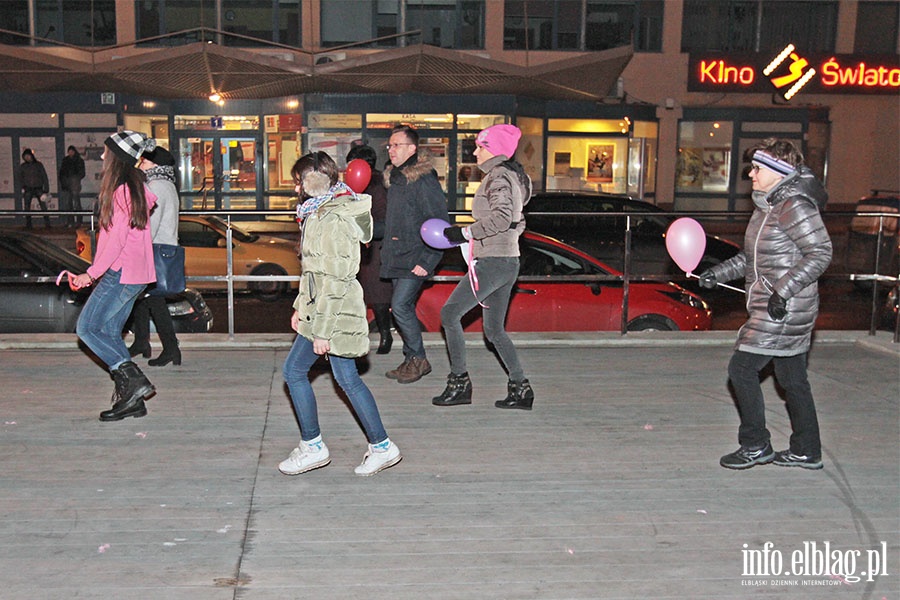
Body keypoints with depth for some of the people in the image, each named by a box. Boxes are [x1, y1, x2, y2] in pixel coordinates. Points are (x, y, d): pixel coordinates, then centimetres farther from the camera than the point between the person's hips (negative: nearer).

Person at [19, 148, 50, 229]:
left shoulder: (39, 164, 3)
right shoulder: (22, 166, 8)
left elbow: (44, 177, 3)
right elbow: (20, 178, 15)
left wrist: (46, 189, -3)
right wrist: (23, 186, -1)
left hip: (38, 189, -2)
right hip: (28, 189, 2)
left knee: (44, 207, -8)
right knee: (27, 208, -1)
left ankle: (47, 224, -5)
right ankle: (28, 225, 5)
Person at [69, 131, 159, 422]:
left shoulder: (122, 191, -15)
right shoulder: (137, 187, 13)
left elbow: (117, 239, -20)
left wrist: (91, 273, -16)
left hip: (121, 274, -10)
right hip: (134, 273, 10)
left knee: (87, 327, -3)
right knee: (109, 332, 12)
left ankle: (134, 379, -8)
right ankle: (131, 398, 12)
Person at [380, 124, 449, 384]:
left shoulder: (424, 180, -13)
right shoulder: (394, 178, 14)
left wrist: (427, 261, -19)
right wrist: (387, 250, 19)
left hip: (416, 258, -9)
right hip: (397, 256, 9)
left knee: (400, 305, -14)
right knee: (405, 308, 11)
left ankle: (418, 359, 1)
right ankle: (412, 361, 21)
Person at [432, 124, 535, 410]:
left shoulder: (498, 177, -12)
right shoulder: (512, 177, 18)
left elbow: (502, 217, -26)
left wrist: (466, 232, -17)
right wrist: (469, 234, 19)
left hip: (491, 262, -10)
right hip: (509, 261, 10)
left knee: (449, 313, -3)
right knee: (493, 328, 14)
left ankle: (459, 384, 1)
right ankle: (521, 389, 14)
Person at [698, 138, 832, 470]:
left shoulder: (794, 205, -16)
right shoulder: (767, 205, 14)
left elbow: (820, 253, -20)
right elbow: (753, 257, 22)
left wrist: (783, 291, -24)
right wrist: (719, 273, 13)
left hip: (784, 310, -10)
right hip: (774, 309, 10)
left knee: (741, 369, -5)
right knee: (792, 379, 14)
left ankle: (755, 446, 6)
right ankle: (806, 452, 24)